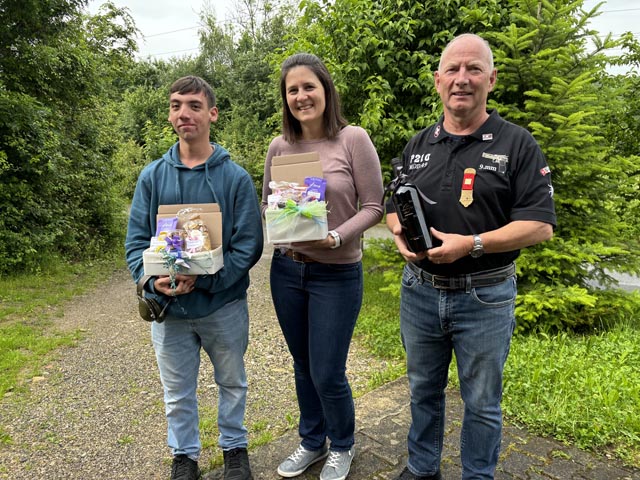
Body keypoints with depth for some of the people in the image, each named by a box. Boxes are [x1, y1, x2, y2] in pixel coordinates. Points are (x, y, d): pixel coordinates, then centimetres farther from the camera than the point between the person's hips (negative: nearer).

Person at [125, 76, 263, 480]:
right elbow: (136, 241, -2)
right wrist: (153, 279, -21)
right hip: (168, 309, 2)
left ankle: (235, 447, 42)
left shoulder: (236, 177, -9)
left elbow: (248, 246, -12)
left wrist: (204, 278, -24)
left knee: (232, 383, 19)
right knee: (178, 392, 18)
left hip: (224, 305, -1)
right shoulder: (152, 176, -3)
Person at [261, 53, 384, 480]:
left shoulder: (353, 139, -10)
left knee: (327, 374, 4)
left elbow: (374, 206, -9)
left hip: (337, 274, -4)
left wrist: (336, 237, -23)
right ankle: (312, 442, 43)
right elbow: (266, 203, 11)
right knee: (303, 366, 19)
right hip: (287, 270, 4)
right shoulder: (279, 147, 2)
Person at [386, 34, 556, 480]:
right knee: (423, 389, 20)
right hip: (419, 292, 4)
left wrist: (470, 244, -24)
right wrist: (399, 233, -9)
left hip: (485, 297, -4)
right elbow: (393, 206, 14)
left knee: (482, 402, 12)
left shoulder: (518, 145, -7)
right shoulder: (417, 146, 7)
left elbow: (540, 225, -12)